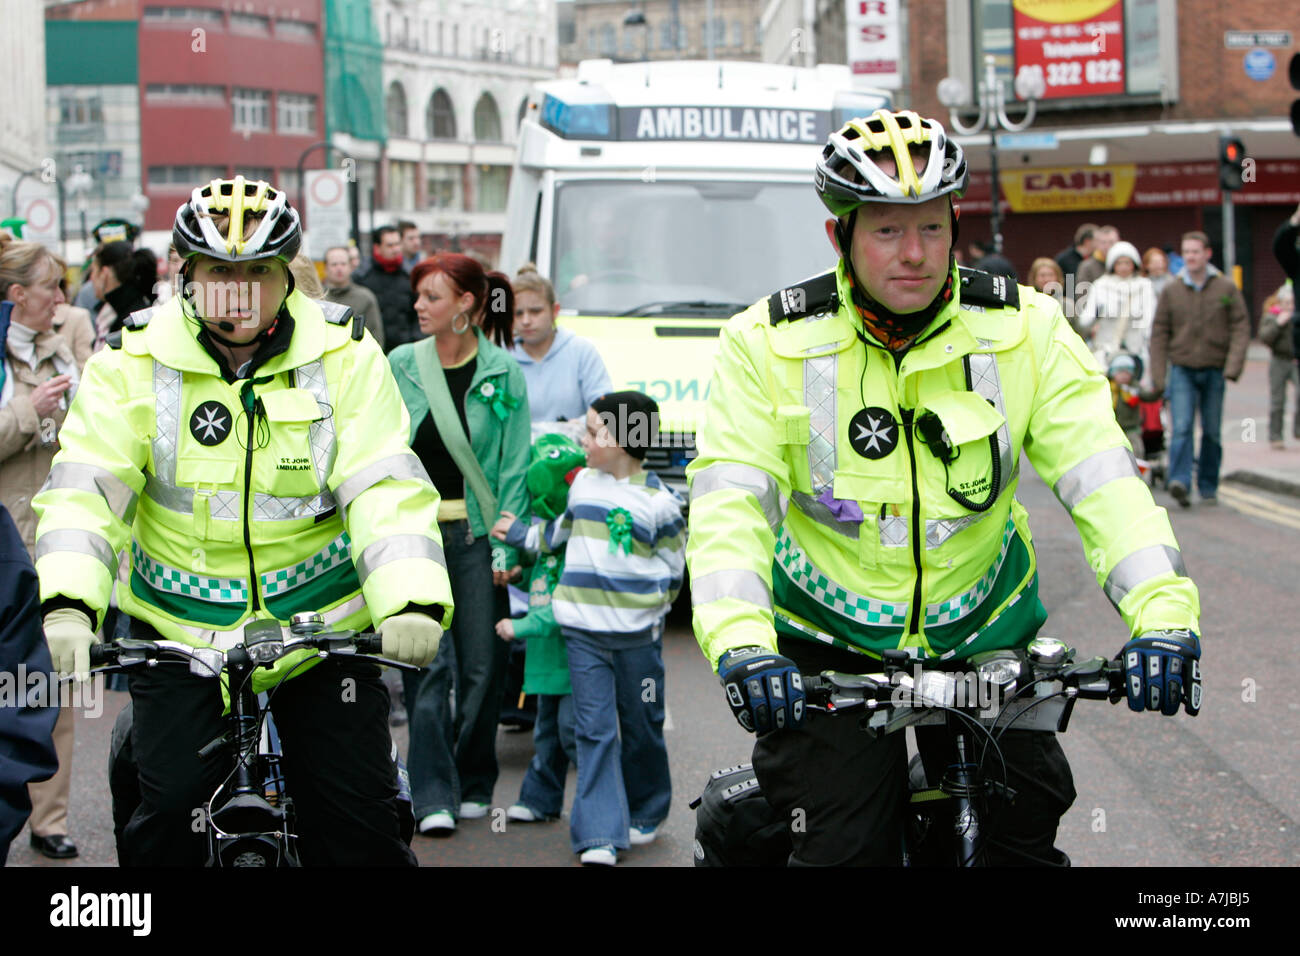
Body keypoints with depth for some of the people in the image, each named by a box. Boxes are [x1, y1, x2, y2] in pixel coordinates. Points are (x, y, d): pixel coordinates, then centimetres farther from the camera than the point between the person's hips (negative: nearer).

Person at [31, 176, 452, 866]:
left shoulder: (342, 354, -6)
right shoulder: (135, 360, -6)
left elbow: (388, 486, -14)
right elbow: (83, 486, -14)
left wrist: (413, 603, -31)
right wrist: (69, 604, -33)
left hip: (321, 625, 0)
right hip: (180, 631, 0)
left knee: (359, 821, -3)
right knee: (169, 810, -11)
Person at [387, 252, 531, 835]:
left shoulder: (503, 372, 0)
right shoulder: (401, 365, 5)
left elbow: (514, 466, -1)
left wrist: (507, 546, -7)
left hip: (477, 531, -1)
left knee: (481, 664, 4)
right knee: (428, 662, -7)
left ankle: (474, 785, 20)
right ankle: (433, 796, -6)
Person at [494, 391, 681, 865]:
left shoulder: (658, 501, -6)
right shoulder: (583, 482, 9)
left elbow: (671, 569, 0)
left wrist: (643, 604, -10)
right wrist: (522, 534, 30)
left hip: (637, 634, -3)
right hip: (583, 631, 3)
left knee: (641, 728, 11)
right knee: (594, 729, -5)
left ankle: (644, 815, 32)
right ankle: (599, 836, -9)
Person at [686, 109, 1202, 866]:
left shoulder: (1024, 329, -8)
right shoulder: (770, 343, -12)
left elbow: (1102, 476, -14)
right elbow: (728, 505, -19)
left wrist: (1164, 613, -30)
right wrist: (740, 646, -37)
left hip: (983, 633, 2)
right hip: (827, 646, -2)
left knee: (1026, 835, 1)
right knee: (844, 847, -9)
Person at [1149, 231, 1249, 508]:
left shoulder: (1226, 288, 0)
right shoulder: (1171, 291, 2)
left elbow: (1241, 327, -1)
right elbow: (1159, 333, 4)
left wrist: (1233, 366, -14)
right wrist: (1158, 376, -2)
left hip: (1215, 371, 1)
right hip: (1182, 370, -1)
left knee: (1212, 432, 8)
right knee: (1182, 427, -15)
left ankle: (1208, 487, 18)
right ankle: (1179, 482, -24)